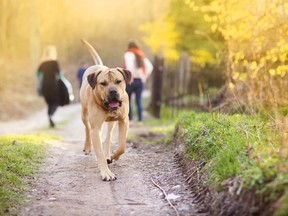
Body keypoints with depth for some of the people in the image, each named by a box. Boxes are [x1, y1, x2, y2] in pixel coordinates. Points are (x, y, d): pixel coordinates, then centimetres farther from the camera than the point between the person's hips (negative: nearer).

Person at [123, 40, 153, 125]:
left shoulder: (128, 54, -5)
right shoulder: (141, 55, 13)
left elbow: (129, 66, -23)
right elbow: (150, 67, 5)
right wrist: (144, 77, 7)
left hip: (131, 81, -5)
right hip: (140, 81, 5)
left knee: (127, 100, 7)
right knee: (139, 101, 7)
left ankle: (130, 120, 0)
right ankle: (140, 120, 1)